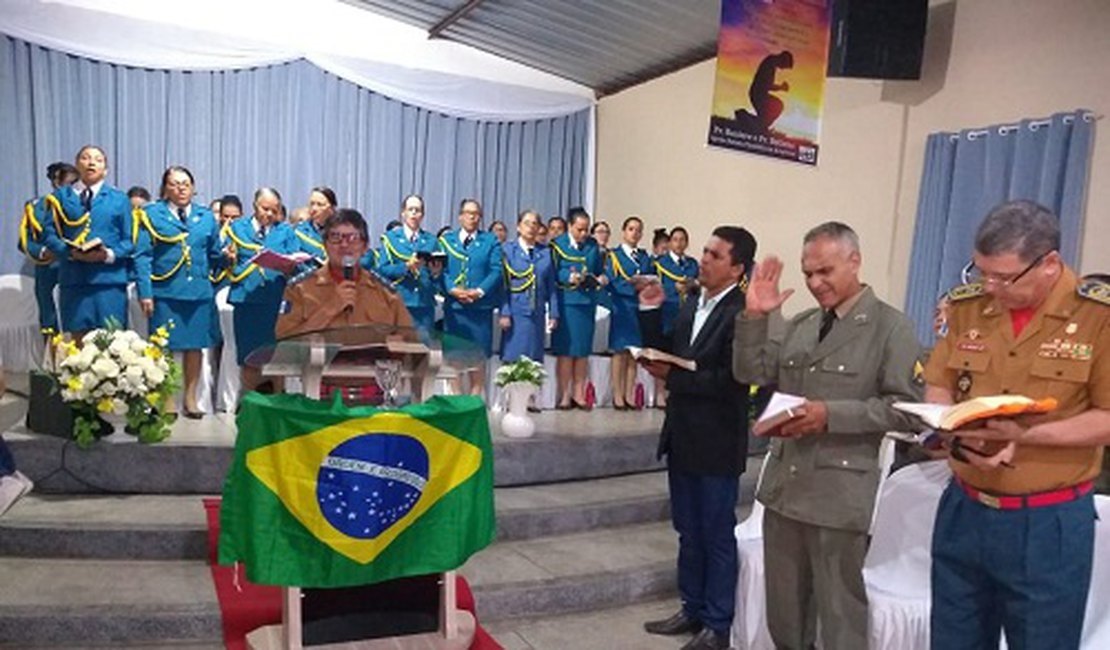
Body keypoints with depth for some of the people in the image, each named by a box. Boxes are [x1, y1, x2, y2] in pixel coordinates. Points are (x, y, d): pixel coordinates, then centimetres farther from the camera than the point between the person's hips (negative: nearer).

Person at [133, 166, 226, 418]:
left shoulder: (206, 216, 13)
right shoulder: (152, 214, 5)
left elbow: (214, 255, 17)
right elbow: (142, 256, -1)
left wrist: (226, 256, -4)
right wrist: (145, 292, -9)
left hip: (200, 291, 3)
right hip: (165, 293, -2)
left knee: (195, 346, 8)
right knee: (166, 347, 2)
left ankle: (190, 398, 21)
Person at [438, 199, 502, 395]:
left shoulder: (491, 241, 9)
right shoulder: (446, 240, 12)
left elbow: (496, 271, -2)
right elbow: (441, 270, 2)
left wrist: (479, 291, -15)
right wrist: (453, 290, -14)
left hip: (481, 306, -1)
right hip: (453, 306, 1)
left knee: (478, 357, 1)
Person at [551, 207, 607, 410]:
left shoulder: (593, 245, 12)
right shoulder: (558, 244, 0)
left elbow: (600, 270, 14)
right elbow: (551, 273, -5)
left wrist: (602, 279, -7)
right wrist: (569, 277, -21)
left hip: (588, 301, 4)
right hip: (566, 301, -4)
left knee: (583, 350, 7)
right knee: (565, 349, 0)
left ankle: (578, 394, 17)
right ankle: (564, 395, 9)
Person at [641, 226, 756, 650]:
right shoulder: (692, 305, 9)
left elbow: (730, 380, -23)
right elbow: (668, 351, 11)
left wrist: (671, 377, -19)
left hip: (716, 443, -8)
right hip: (682, 436, 8)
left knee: (717, 535, 8)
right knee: (688, 531, 19)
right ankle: (693, 609, 35)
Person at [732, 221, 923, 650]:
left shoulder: (890, 327, -8)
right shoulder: (799, 324, 11)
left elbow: (906, 410, -15)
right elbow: (750, 374, 7)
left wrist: (831, 414, -23)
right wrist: (754, 316, -5)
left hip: (840, 493, -6)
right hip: (783, 484, 6)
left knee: (840, 612, 8)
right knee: (783, 608, 19)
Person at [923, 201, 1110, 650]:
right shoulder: (967, 306, 1)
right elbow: (938, 387, 7)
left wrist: (1023, 434, -23)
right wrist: (958, 428, -13)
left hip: (1050, 524, -4)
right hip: (963, 510, 4)